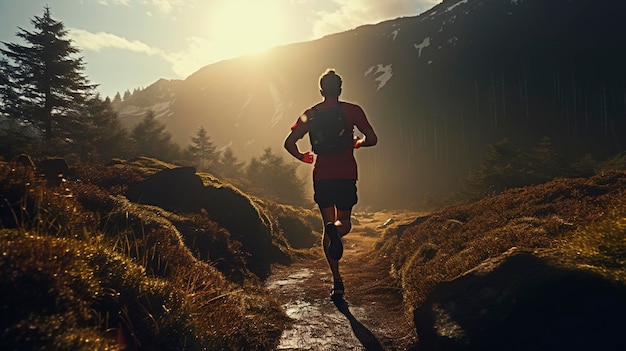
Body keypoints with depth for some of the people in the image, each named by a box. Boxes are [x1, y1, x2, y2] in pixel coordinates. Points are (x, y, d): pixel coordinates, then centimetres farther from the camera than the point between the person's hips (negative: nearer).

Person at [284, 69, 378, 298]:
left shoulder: (311, 113, 5)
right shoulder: (352, 110, 1)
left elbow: (289, 143, 1)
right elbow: (372, 139, -4)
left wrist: (302, 157, 19)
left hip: (322, 176, 1)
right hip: (346, 175, -1)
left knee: (327, 225, 11)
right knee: (344, 222, 14)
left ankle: (337, 281, 7)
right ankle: (336, 230, -26)